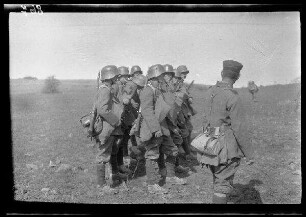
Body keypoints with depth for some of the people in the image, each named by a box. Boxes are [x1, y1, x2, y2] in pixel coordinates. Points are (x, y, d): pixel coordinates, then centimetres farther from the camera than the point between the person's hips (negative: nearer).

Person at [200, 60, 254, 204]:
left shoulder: (209, 92, 4)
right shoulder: (233, 97, -19)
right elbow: (240, 128, -18)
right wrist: (249, 154, -10)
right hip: (226, 148, -7)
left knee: (218, 179, 22)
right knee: (223, 184, 2)